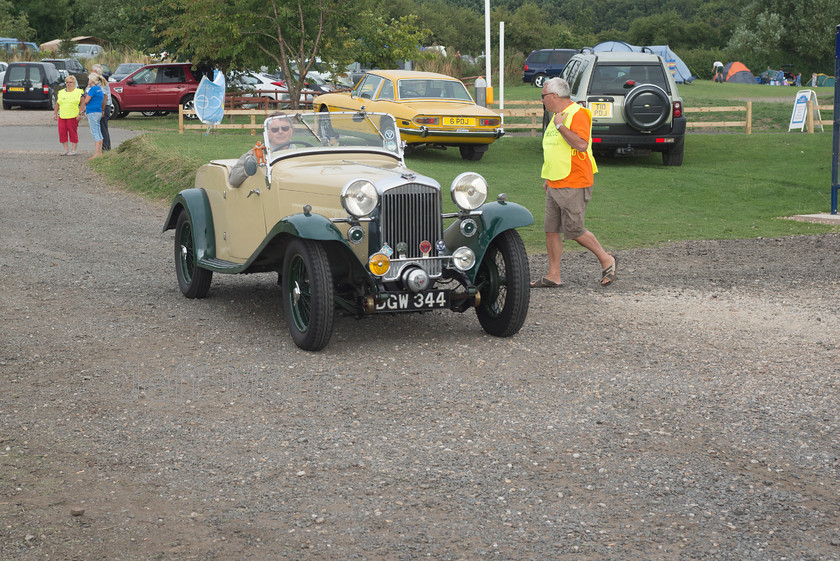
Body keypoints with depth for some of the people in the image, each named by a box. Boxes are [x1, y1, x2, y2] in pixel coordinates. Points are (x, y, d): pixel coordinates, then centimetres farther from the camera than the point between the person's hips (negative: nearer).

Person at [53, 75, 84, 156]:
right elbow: (57, 104, 20)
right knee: (62, 132, 0)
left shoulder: (78, 92, 3)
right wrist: (55, 113, 15)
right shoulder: (61, 92, 16)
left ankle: (73, 150, 4)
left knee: (73, 132, -3)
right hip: (62, 116, 4)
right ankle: (66, 149, 10)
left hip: (73, 116, -4)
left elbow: (82, 104, -2)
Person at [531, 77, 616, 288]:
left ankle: (606, 260, 12)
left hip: (574, 185, -9)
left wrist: (560, 126, -22)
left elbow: (582, 144, -27)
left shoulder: (577, 114, -13)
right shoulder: (556, 116, 18)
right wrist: (548, 177, 25)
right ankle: (553, 276, 10)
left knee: (574, 230, -6)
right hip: (554, 185, 9)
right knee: (551, 230, 6)